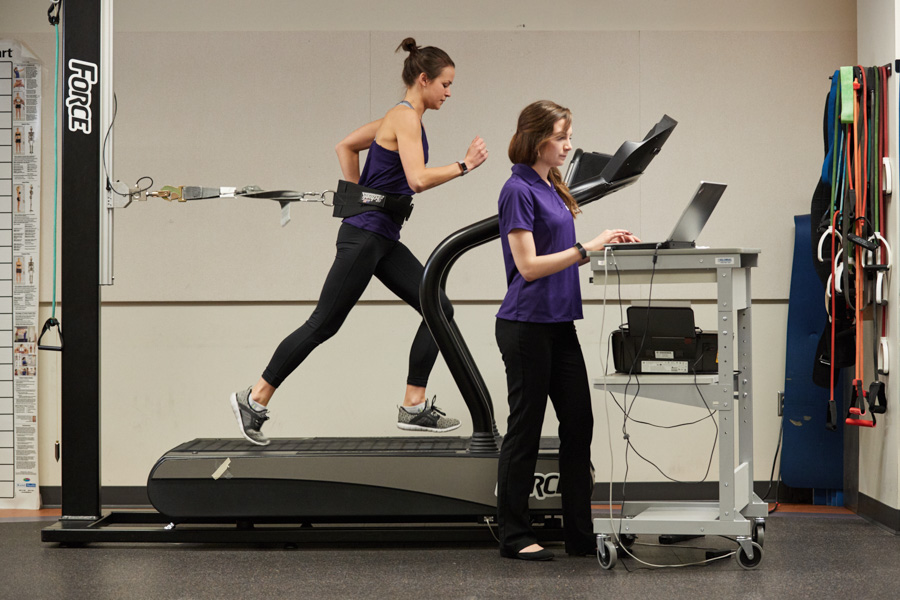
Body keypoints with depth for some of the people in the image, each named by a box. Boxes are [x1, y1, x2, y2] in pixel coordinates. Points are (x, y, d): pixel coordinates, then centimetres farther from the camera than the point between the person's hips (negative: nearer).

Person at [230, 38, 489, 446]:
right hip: (365, 236, -10)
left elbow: (345, 146, 22)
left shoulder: (399, 117, 14)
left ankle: (414, 407, 6)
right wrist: (464, 166, -17)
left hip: (383, 241, 10)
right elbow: (418, 179, -26)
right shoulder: (406, 118, -14)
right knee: (324, 323, -4)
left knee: (437, 308, 5)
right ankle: (254, 399, 5)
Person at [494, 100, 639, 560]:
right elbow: (528, 265, -18)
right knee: (525, 428, -1)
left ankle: (580, 533, 14)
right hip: (526, 327, -9)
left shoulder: (551, 188, 14)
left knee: (578, 424, 8)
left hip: (559, 324, 9)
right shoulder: (518, 191, -13)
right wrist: (586, 250, -21)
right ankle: (514, 536, 9)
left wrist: (605, 244, 7)